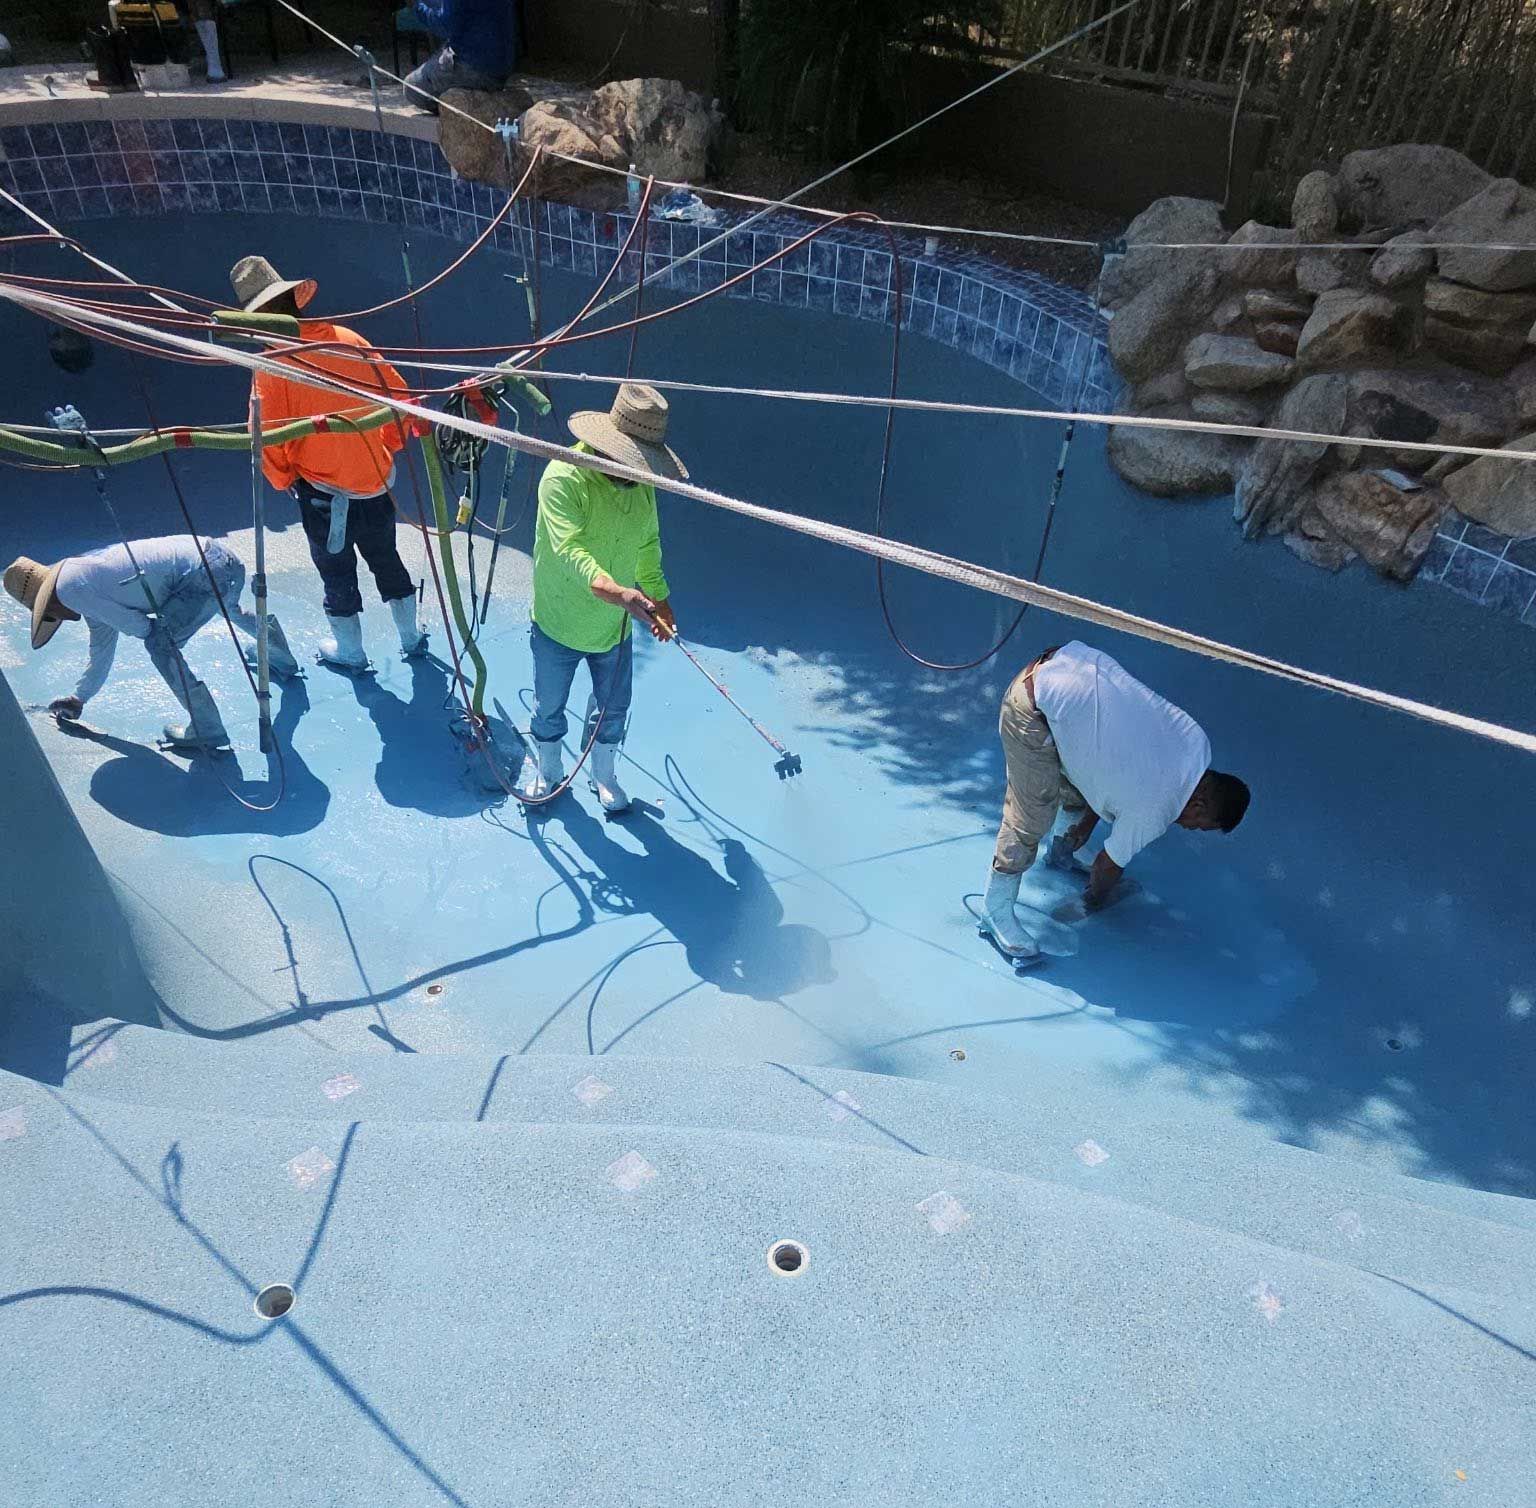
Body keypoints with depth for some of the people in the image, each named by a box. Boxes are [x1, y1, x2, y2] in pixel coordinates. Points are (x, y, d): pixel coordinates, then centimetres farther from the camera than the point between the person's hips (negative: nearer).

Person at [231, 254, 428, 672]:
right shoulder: (348, 339, -4)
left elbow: (268, 438, -16)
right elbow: (400, 395, 1)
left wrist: (283, 480, 4)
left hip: (323, 494, -4)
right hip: (376, 481, 4)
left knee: (337, 572, 15)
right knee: (386, 560, 22)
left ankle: (350, 650, 32)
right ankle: (411, 637, 37)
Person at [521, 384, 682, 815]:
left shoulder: (641, 484, -5)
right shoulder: (563, 477, -26)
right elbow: (570, 551, -38)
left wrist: (658, 599, 18)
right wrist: (617, 592, -54)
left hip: (615, 626, 4)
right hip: (558, 624, -4)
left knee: (613, 707, 19)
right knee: (549, 707, 18)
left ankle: (603, 775, 45)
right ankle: (546, 769, 47)